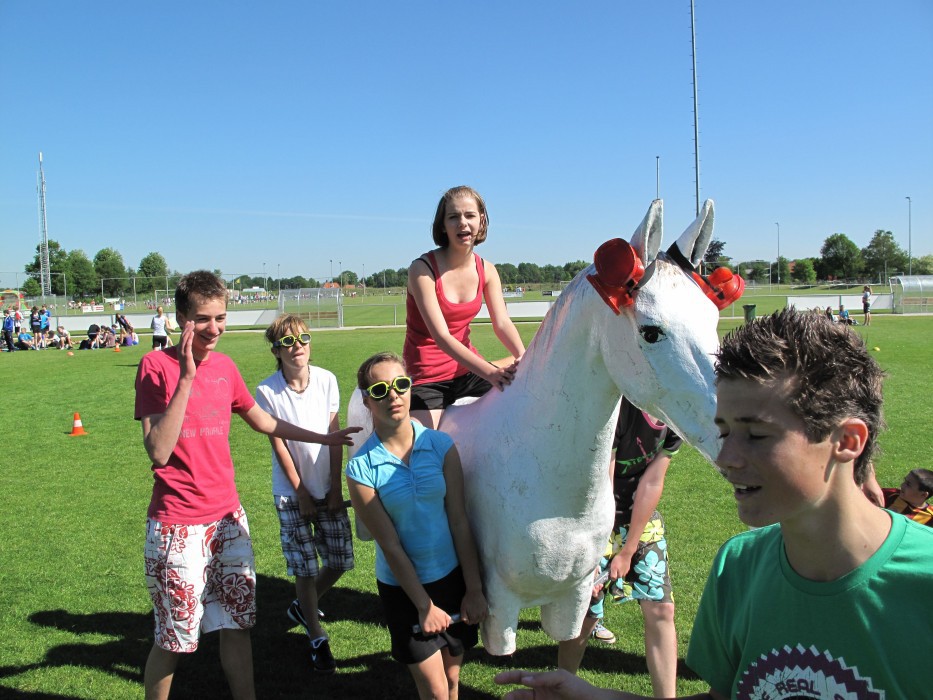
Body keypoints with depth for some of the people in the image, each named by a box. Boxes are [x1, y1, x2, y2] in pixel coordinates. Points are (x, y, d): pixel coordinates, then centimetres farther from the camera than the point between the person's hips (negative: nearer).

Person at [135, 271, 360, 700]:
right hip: (177, 526, -5)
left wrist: (323, 438, 24)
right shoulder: (156, 366, -12)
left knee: (237, 625, 12)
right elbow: (159, 452, -21)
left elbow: (261, 420, 21)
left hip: (228, 518, 5)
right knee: (173, 639, 6)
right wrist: (186, 378, -25)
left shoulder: (225, 366, 5)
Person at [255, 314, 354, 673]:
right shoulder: (267, 391, -14)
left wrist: (335, 489, -4)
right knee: (305, 566, 2)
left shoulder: (326, 380, -7)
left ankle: (302, 606, 35)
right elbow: (278, 445, -9)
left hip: (327, 487, 3)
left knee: (340, 560, 7)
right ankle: (317, 639, 19)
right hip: (292, 492, -3)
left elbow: (334, 437, -3)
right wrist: (302, 494, -7)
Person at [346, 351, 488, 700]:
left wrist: (474, 589, -5)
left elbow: (460, 522, -6)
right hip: (403, 588, -2)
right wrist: (424, 605, -9)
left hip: (453, 576, 2)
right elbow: (390, 545, -12)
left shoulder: (441, 445, -8)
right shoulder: (361, 468, -15)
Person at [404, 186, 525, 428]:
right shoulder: (423, 269, -17)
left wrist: (524, 358, -28)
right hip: (427, 376, -6)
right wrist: (489, 372, -34)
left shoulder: (486, 271, 2)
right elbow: (441, 335, -24)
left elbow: (502, 323, -6)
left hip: (468, 367, 6)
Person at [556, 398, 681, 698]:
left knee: (661, 609, 0)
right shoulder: (617, 406, -28)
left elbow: (652, 483, -8)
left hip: (643, 515, 5)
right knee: (583, 615, 2)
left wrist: (628, 552, -6)